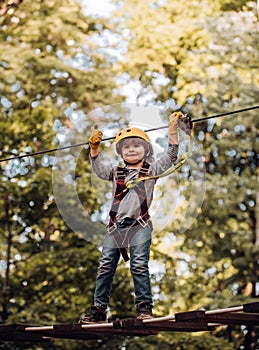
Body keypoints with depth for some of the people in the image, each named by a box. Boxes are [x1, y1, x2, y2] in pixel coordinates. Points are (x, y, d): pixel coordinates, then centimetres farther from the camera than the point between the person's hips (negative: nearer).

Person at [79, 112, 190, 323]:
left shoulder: (151, 170, 11)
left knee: (139, 265, -13)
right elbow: (98, 169, 15)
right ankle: (99, 309, 4)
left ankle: (144, 307, -8)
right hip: (116, 225, 4)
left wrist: (173, 131, -7)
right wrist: (94, 149, 1)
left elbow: (170, 158, 1)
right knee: (105, 266, 0)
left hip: (140, 225, -4)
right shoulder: (116, 173, 22)